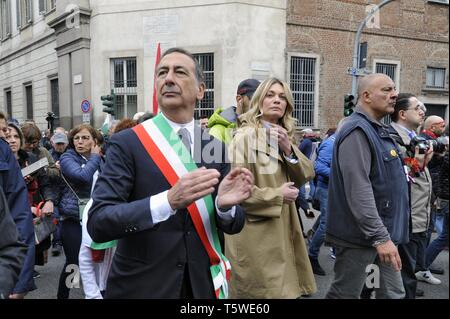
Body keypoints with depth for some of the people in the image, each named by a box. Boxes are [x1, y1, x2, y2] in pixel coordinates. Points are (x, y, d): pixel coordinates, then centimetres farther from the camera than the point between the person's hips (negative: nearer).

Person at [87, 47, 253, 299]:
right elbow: (98, 222, -19)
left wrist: (225, 205, -20)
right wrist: (168, 201, -32)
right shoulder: (127, 143, -12)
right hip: (141, 287, -3)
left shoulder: (216, 147, -1)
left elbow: (234, 225, 2)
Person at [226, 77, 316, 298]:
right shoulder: (246, 136, -15)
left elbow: (306, 176, 5)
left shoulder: (284, 136, 12)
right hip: (257, 235, -8)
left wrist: (288, 149, -10)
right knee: (265, 291, 3)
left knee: (286, 289, 18)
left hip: (283, 229, 8)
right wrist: (278, 195, -16)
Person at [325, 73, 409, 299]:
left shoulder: (377, 130, 15)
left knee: (393, 293, 16)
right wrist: (380, 236, -26)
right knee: (345, 294, 5)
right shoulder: (357, 131, -18)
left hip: (382, 231, 10)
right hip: (361, 235, -10)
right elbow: (358, 190, -26)